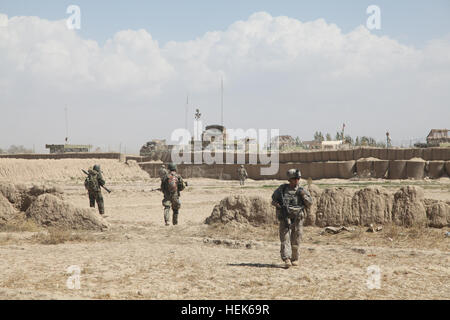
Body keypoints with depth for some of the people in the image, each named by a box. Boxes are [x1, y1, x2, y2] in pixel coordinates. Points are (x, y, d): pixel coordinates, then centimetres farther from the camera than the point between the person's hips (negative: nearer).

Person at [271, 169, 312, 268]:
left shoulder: (301, 191, 5)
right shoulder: (282, 188, 5)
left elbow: (309, 204, 2)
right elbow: (273, 199, 15)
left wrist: (304, 195, -14)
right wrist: (278, 205, -6)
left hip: (297, 218, 1)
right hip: (285, 218, -1)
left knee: (295, 241, 5)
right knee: (285, 239, -12)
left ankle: (294, 259, 20)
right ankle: (287, 260, -19)